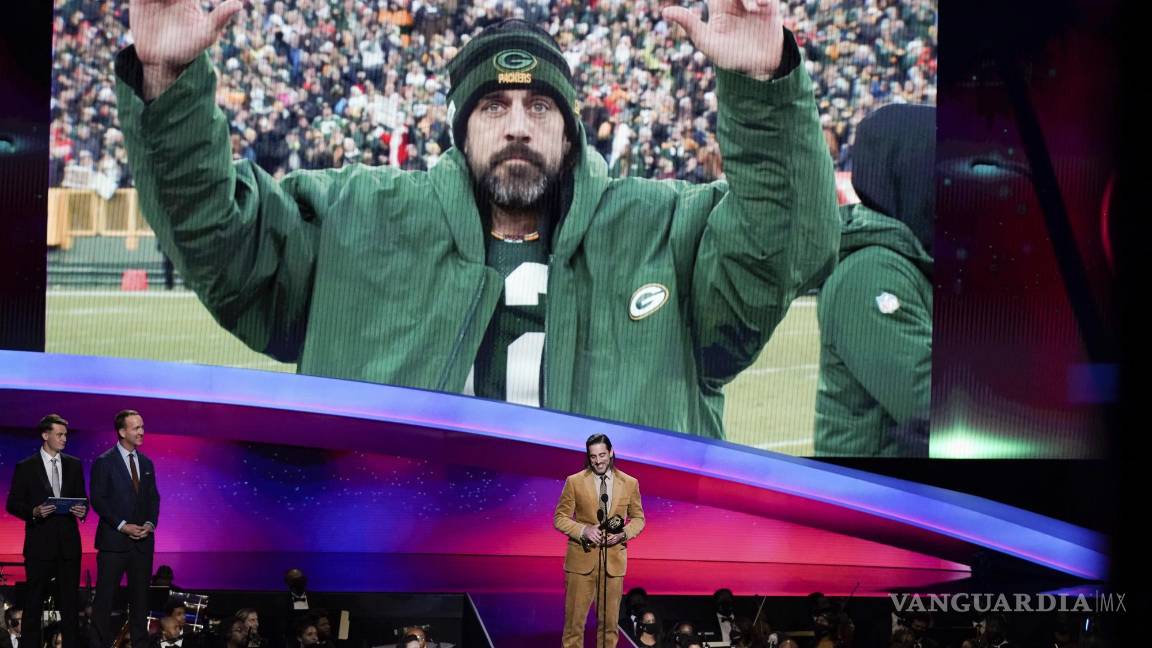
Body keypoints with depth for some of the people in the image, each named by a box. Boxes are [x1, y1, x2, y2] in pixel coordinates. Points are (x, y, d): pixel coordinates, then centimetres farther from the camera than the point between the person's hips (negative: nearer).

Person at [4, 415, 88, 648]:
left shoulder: (74, 465, 11)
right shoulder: (26, 468, 0)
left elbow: (82, 498, 15)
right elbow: (13, 504, 0)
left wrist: (82, 510, -8)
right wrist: (34, 512, -18)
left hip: (68, 541, 3)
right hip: (40, 541, -3)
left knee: (70, 601, 5)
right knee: (34, 602, 1)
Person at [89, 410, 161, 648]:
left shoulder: (146, 463, 13)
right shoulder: (104, 463, -4)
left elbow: (153, 499, 15)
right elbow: (98, 499, -9)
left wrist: (150, 523, -3)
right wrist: (122, 526, -15)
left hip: (143, 540, 5)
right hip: (114, 539, -5)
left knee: (140, 596, 7)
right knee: (105, 596, -3)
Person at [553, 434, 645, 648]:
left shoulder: (629, 484, 5)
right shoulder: (574, 482, 0)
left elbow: (638, 519, 13)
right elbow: (560, 518, 2)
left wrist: (623, 533, -9)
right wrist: (584, 530, -16)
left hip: (614, 560, 2)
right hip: (582, 558, -2)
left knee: (609, 622, 6)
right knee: (574, 621, -3)